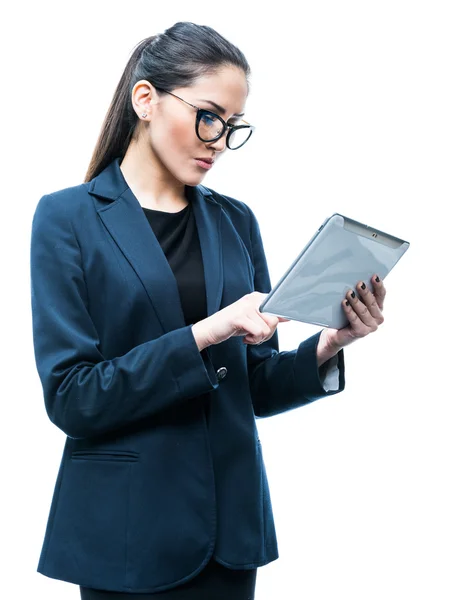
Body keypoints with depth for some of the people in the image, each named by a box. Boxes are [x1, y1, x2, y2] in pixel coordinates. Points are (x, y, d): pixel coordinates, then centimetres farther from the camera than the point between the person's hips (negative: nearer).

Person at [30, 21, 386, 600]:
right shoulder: (69, 218, -6)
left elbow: (255, 386, 9)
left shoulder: (235, 221, 7)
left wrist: (326, 346, -10)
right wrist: (203, 334, -22)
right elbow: (70, 396, -13)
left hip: (231, 523, 4)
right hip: (128, 530, -4)